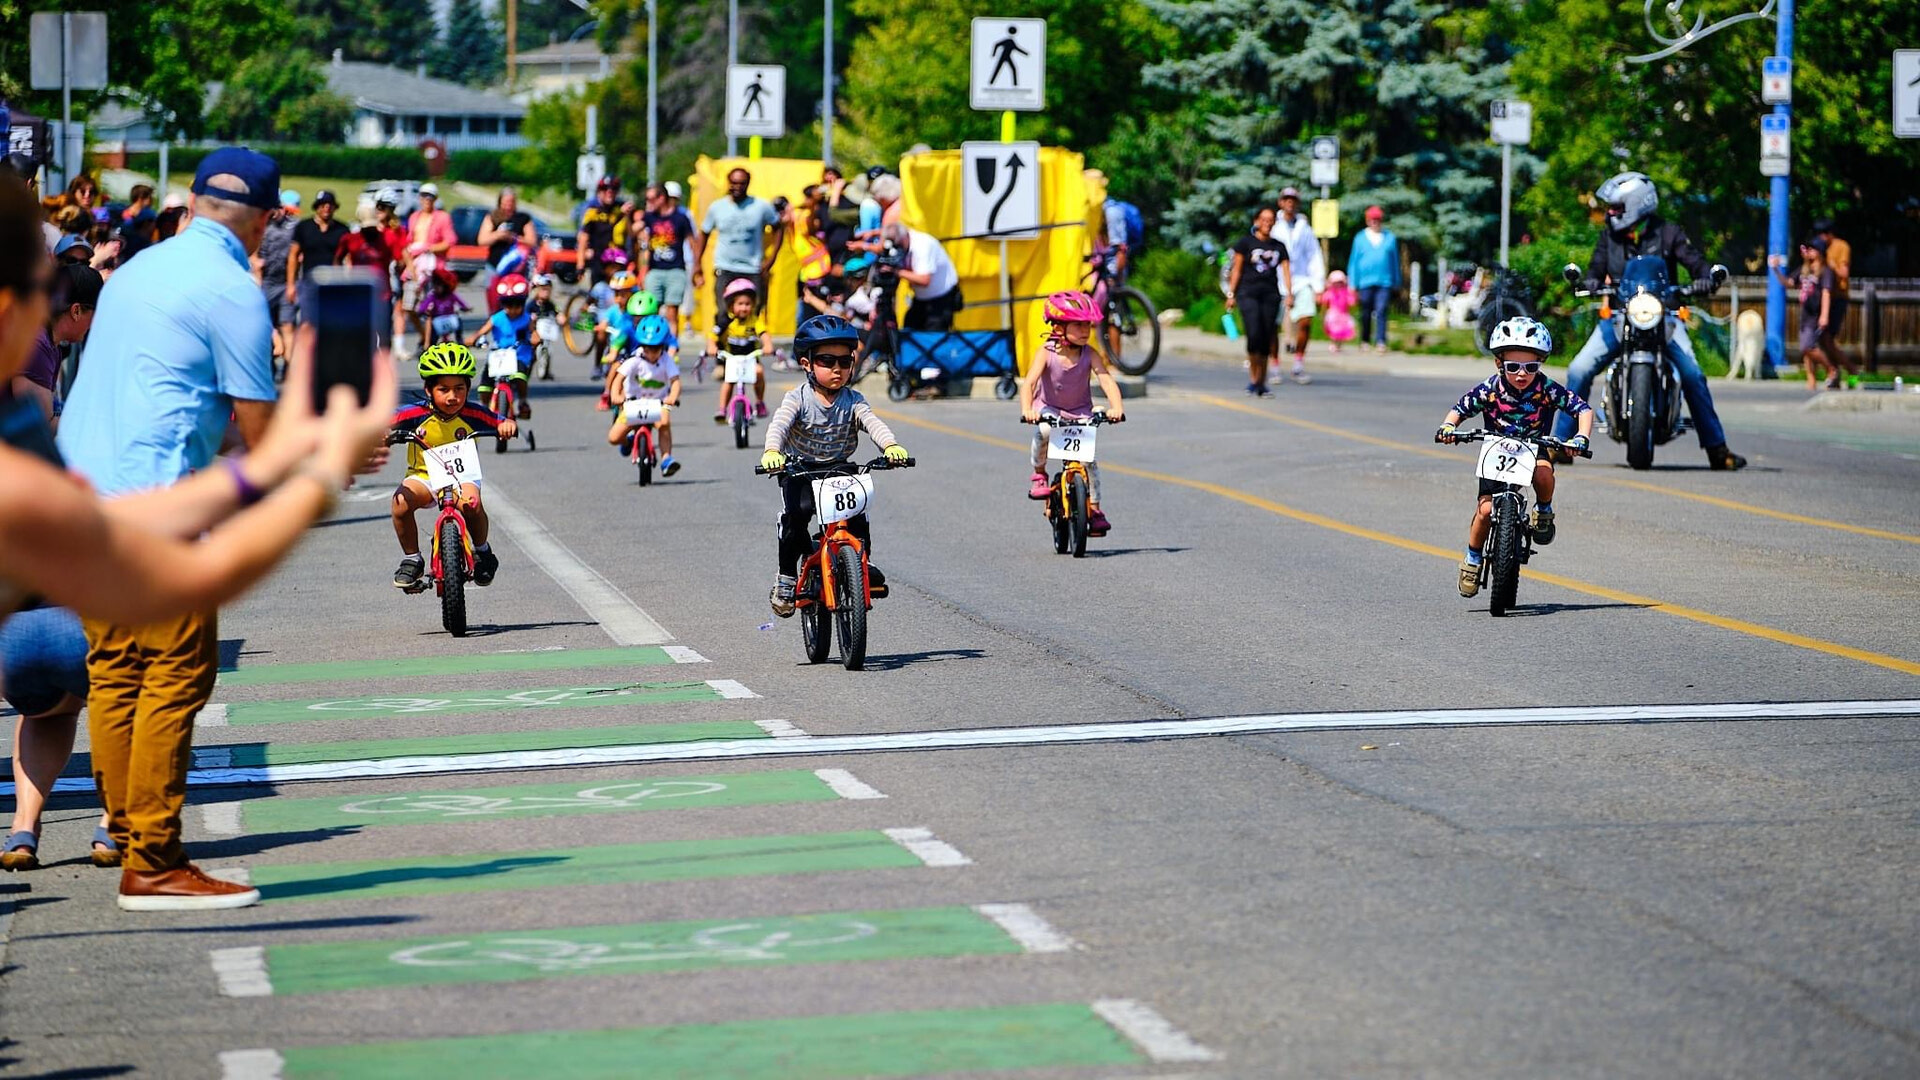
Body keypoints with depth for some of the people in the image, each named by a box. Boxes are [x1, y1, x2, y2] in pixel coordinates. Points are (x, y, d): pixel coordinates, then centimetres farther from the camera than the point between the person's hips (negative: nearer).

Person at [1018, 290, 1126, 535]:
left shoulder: (1090, 355, -14)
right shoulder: (1047, 353, -19)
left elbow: (1107, 381, -24)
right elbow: (1029, 382, -28)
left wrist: (1116, 407, -43)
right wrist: (1027, 410, -46)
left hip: (1080, 413, 2)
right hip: (1049, 409, -2)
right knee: (1043, 431, -35)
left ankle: (1094, 508, -1)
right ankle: (1039, 474, -9)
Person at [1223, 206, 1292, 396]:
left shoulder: (1279, 247, 14)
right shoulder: (1245, 243, 6)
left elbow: (1285, 271, 8)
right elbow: (1236, 270, 5)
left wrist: (1289, 294, -7)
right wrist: (1231, 294, 0)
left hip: (1271, 295, 3)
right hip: (1248, 293, -3)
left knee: (1266, 340, 2)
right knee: (1253, 335, -18)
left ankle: (1261, 383, 9)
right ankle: (1253, 379, -12)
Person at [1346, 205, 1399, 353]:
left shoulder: (1390, 238, 8)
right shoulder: (1360, 238, 8)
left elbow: (1395, 261, 14)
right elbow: (1353, 261, 9)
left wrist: (1396, 283, 15)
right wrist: (1353, 284, 5)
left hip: (1385, 282, -1)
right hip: (1365, 283, 1)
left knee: (1381, 311, -13)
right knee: (1365, 314, 6)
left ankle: (1380, 342, -17)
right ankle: (1364, 341, 20)